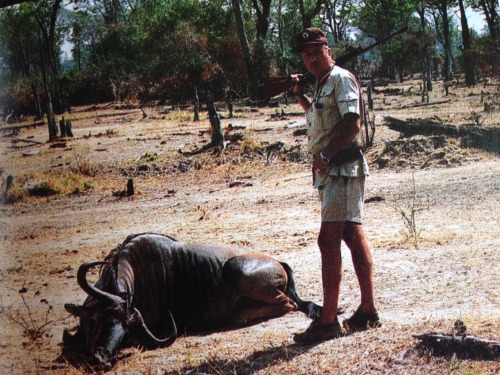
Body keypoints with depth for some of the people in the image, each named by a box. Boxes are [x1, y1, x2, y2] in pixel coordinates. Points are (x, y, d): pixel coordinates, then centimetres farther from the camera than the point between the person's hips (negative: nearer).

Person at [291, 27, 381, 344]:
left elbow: (353, 124, -21)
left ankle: (328, 321, -13)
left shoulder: (341, 79, -9)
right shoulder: (323, 84, 20)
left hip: (342, 168, -10)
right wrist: (299, 94, 23)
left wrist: (326, 156, -21)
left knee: (329, 240, -13)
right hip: (331, 171, 10)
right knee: (354, 238, 11)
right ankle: (369, 312, 17)